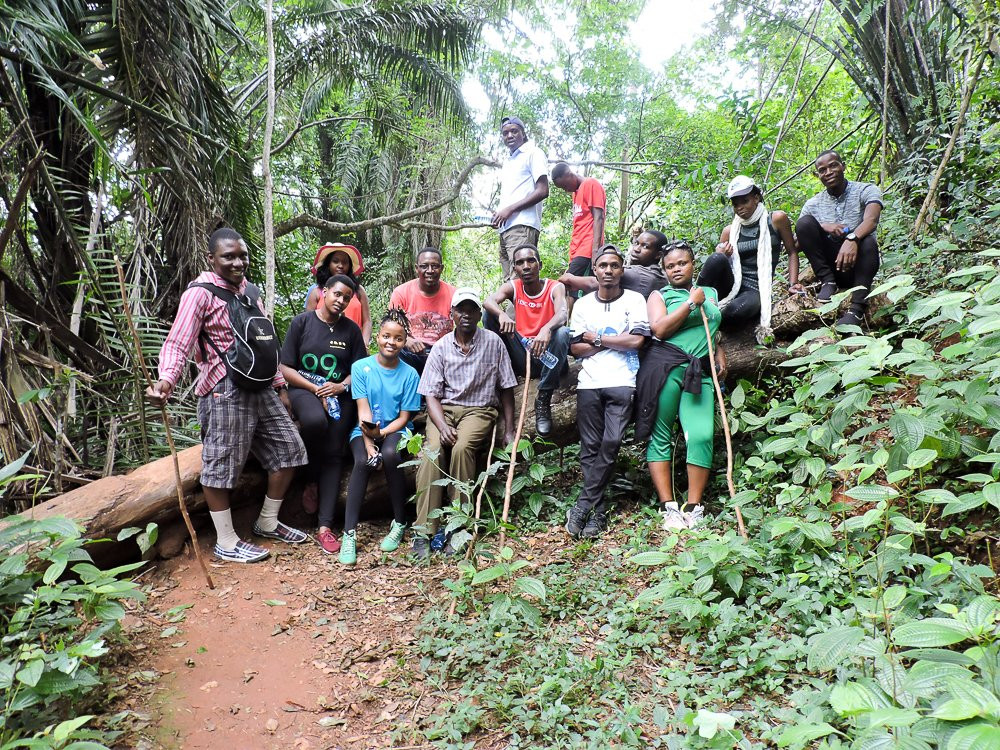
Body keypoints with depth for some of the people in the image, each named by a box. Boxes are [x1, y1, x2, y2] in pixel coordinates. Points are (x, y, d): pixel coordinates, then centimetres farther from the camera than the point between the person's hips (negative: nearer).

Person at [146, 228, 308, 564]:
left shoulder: (249, 290, 16)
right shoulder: (201, 293, -9)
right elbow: (177, 343, -18)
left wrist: (280, 385, 19)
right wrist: (166, 379, -37)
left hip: (260, 388, 9)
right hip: (225, 392, -8)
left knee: (288, 448, 12)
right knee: (221, 466, 0)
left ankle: (267, 522, 27)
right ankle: (226, 542, 14)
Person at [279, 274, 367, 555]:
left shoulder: (351, 329, 9)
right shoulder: (301, 322, 2)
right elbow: (286, 368, -1)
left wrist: (341, 386, -12)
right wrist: (316, 390, -11)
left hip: (339, 393, 2)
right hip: (304, 388, -2)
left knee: (333, 455, -12)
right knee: (316, 421, -36)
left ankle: (325, 526, -12)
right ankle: (310, 476, -7)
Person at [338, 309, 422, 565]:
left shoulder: (410, 374, -2)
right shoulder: (361, 367, -3)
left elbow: (403, 417, -2)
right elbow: (363, 411, -9)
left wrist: (381, 433, -20)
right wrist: (369, 445, -21)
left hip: (396, 430, 0)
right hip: (365, 431, 0)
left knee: (390, 455, -33)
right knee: (363, 461, -31)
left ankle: (400, 524, -15)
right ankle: (349, 534, -27)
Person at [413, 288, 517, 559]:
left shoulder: (493, 342, 1)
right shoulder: (441, 347, 4)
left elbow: (506, 389, 5)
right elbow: (432, 394, 0)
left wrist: (509, 431, 1)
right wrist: (443, 426, -18)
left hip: (479, 410, -1)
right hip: (444, 409, 1)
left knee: (461, 448, -32)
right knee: (431, 451, -28)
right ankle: (425, 531, -26)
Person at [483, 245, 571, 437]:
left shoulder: (555, 287, -5)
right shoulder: (513, 287, 3)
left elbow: (562, 313, -27)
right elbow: (489, 301, -19)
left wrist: (547, 329, -49)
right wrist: (501, 314, -42)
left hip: (547, 356, -2)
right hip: (521, 355, 2)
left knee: (562, 333, -34)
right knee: (490, 314, -12)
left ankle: (543, 399, -21)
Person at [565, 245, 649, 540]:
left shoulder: (634, 300, 7)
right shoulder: (583, 304, 14)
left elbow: (636, 340, -7)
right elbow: (576, 348, 7)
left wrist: (597, 339, -1)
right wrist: (614, 342, -3)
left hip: (621, 382, -2)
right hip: (589, 382, 3)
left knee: (611, 443, -13)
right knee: (590, 447, 0)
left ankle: (583, 505, -6)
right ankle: (598, 511, 7)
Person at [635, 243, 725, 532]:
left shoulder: (711, 293, 24)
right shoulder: (660, 295, 11)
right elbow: (659, 329, -8)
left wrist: (719, 351, 14)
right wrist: (692, 302, -1)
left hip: (700, 373, 3)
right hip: (665, 367, -2)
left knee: (702, 435, -15)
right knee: (660, 436, -6)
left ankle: (693, 509, -7)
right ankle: (669, 508, -1)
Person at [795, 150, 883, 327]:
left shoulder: (866, 191, -1)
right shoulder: (813, 204, 7)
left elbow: (871, 220, -23)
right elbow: (798, 244, -3)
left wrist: (851, 238, -44)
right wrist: (822, 226, -23)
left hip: (857, 266, -2)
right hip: (829, 265, 2)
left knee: (868, 243, -36)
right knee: (805, 222, -16)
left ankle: (857, 308, -40)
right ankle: (828, 282, -17)